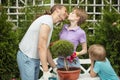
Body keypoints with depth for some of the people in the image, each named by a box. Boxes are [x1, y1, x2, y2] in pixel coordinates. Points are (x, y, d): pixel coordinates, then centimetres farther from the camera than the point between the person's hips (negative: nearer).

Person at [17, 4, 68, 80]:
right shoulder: (47, 20, -18)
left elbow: (45, 48, 15)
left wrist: (55, 67, 14)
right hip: (27, 58, -10)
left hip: (35, 58, 10)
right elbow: (41, 47, -25)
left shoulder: (50, 23, 14)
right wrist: (46, 71, -24)